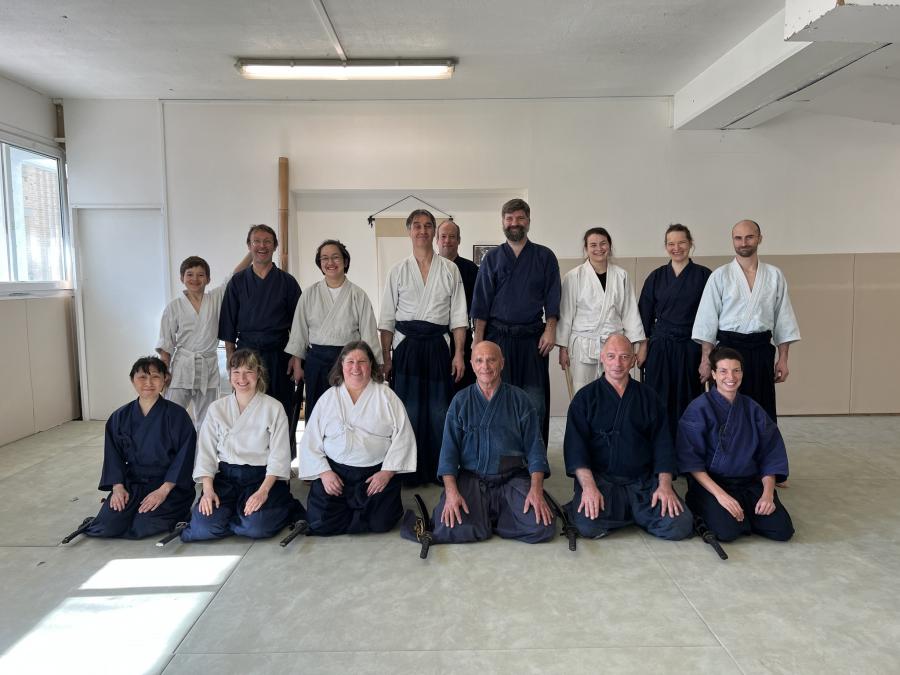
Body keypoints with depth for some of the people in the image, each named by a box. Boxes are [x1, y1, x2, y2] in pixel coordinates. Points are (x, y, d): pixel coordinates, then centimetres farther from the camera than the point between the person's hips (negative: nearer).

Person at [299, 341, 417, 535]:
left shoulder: (386, 396, 2)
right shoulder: (328, 398, 8)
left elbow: (403, 437, -3)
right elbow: (310, 441, 6)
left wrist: (387, 472, -12)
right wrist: (324, 472, -7)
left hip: (377, 472, -1)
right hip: (334, 470, 2)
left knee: (380, 522, -17)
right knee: (320, 524, -12)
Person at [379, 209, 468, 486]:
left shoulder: (449, 270, 6)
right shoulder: (398, 270, 6)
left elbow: (458, 316, 4)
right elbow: (387, 318, 5)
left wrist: (459, 354, -2)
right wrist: (385, 357, 0)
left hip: (437, 345, 0)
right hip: (406, 346, 0)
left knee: (440, 410, 2)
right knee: (409, 409, 1)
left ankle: (441, 470, 15)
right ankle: (409, 472, 13)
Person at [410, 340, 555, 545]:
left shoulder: (519, 399, 6)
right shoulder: (460, 401, 7)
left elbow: (534, 446, 3)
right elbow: (449, 449, 2)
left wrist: (536, 489, -12)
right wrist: (451, 491, -13)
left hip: (512, 479, 1)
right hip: (470, 479, 0)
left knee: (541, 528, -23)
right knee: (448, 530, -25)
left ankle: (491, 520, 3)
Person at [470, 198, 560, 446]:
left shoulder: (544, 257, 7)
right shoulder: (492, 258, 8)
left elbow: (552, 298, 5)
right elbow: (481, 301, 5)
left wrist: (550, 330, -6)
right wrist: (478, 338, -1)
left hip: (532, 337, 0)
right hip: (497, 335, 1)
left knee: (535, 400, -1)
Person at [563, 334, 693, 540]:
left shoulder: (649, 397, 13)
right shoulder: (585, 397, 5)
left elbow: (663, 444, 9)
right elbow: (575, 446, -4)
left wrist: (665, 485, -7)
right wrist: (588, 486, -19)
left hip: (644, 481, 2)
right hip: (599, 479, -2)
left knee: (680, 526, -21)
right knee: (588, 525, -29)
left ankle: (632, 513, 7)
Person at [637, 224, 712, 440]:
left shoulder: (703, 275, 1)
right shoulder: (656, 277, 6)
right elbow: (645, 315, 7)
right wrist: (643, 346, 1)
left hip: (691, 349, -1)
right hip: (660, 349, 1)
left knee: (687, 403, 4)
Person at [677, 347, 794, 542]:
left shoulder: (752, 409, 7)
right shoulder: (699, 409, -8)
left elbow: (770, 456, 7)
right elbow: (690, 460, -12)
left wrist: (767, 493, -8)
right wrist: (720, 494, -21)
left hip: (751, 484, 4)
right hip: (710, 483, -4)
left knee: (782, 530, -17)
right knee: (728, 530, -29)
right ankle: (711, 511, 4)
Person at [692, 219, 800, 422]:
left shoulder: (774, 275, 7)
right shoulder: (720, 276, 1)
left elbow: (783, 319, 8)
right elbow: (708, 319, -1)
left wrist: (783, 359, 4)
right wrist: (706, 359, -4)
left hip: (762, 350, 2)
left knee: (764, 413, 4)